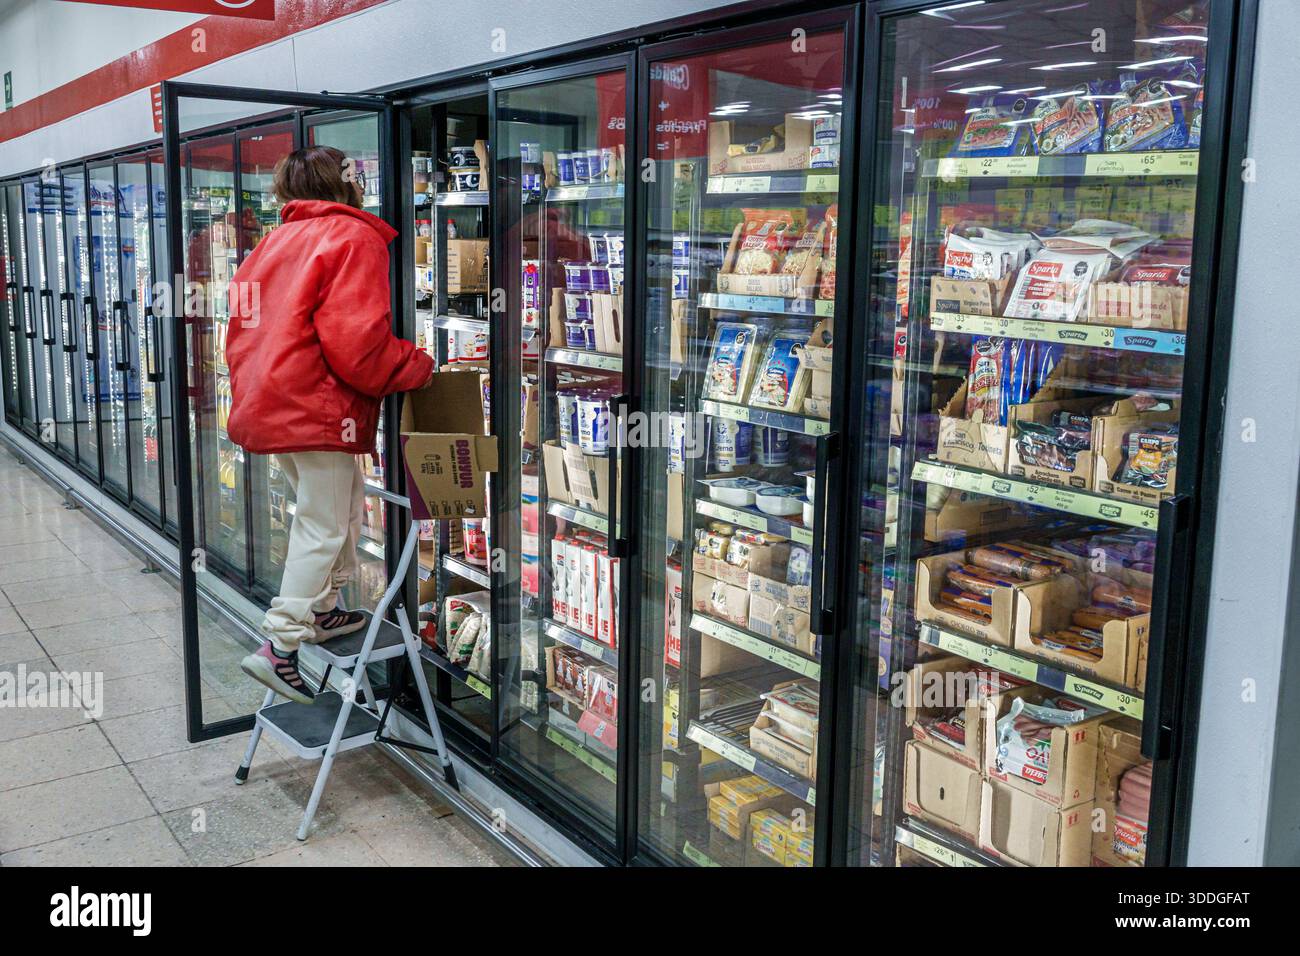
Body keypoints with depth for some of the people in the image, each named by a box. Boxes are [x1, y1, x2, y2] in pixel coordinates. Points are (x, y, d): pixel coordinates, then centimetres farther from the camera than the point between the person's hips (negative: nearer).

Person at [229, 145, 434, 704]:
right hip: (318, 407, -9)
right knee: (322, 527, -2)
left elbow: (245, 324, 19)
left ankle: (323, 611, 31)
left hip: (269, 400, 9)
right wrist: (415, 367, -5)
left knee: (344, 500, 23)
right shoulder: (354, 237, -9)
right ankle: (280, 648, -1)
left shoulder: (277, 240, 18)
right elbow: (357, 340, -19)